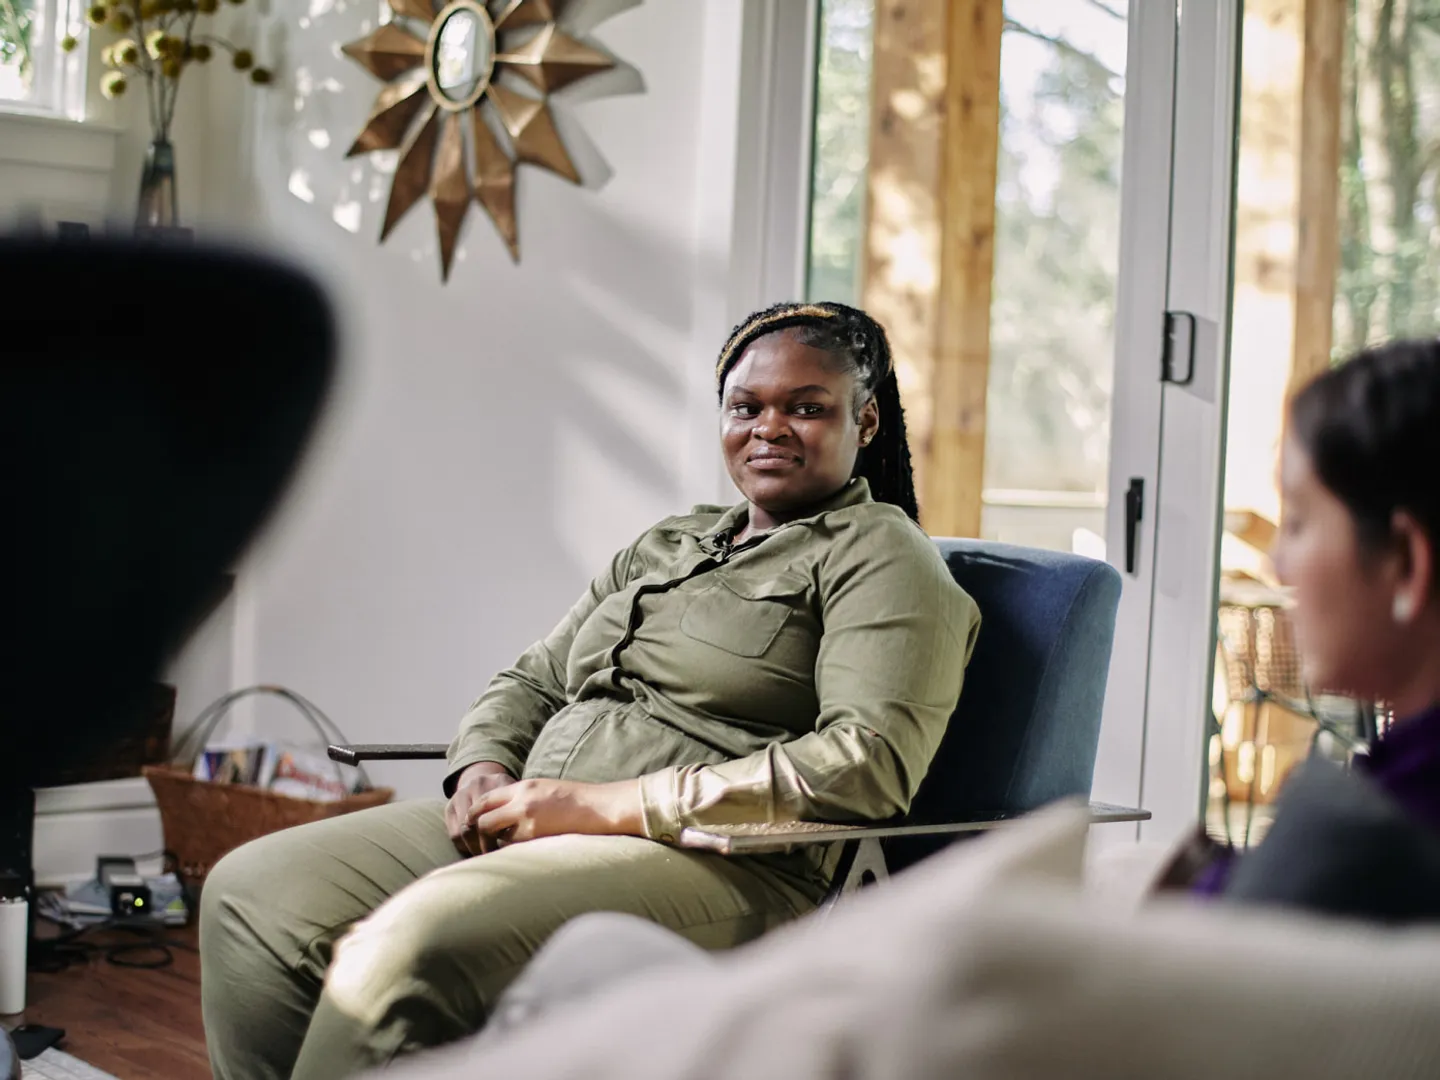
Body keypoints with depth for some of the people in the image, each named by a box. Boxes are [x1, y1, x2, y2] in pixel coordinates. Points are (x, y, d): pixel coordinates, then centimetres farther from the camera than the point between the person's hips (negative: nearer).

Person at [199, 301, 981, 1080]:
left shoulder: (880, 554, 1)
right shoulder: (666, 547, 25)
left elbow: (871, 761, -14)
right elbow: (531, 681, 28)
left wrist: (607, 804, -17)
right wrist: (484, 768, 1)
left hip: (709, 863, -8)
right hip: (531, 826, 8)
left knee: (404, 945, -32)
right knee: (251, 891, -9)